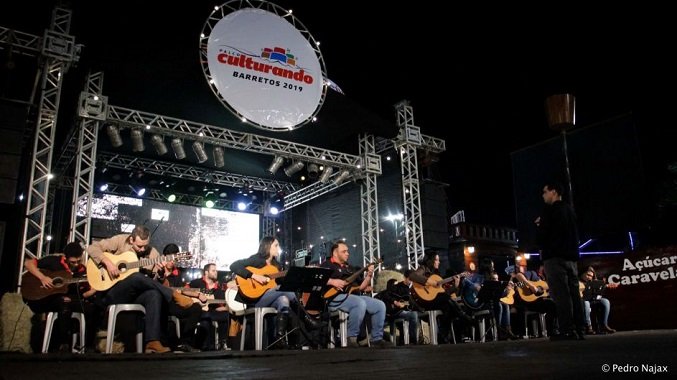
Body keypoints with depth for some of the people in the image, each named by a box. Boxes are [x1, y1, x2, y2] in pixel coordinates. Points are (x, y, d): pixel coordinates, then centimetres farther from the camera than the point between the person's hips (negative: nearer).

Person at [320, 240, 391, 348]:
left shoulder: (349, 268, 28)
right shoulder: (327, 264, 6)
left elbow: (360, 287, 23)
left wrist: (369, 275, 6)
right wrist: (332, 281, -19)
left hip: (351, 296, 8)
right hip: (334, 298, -8)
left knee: (380, 305, -6)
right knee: (360, 303, -36)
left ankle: (377, 339, 0)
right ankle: (352, 339, -24)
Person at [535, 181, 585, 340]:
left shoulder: (549, 209, -6)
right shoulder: (570, 209, 18)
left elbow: (543, 234, -12)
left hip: (554, 257, -8)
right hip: (571, 256, 8)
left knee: (560, 294, -11)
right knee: (574, 293, 6)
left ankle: (567, 330, -16)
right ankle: (579, 330, 5)